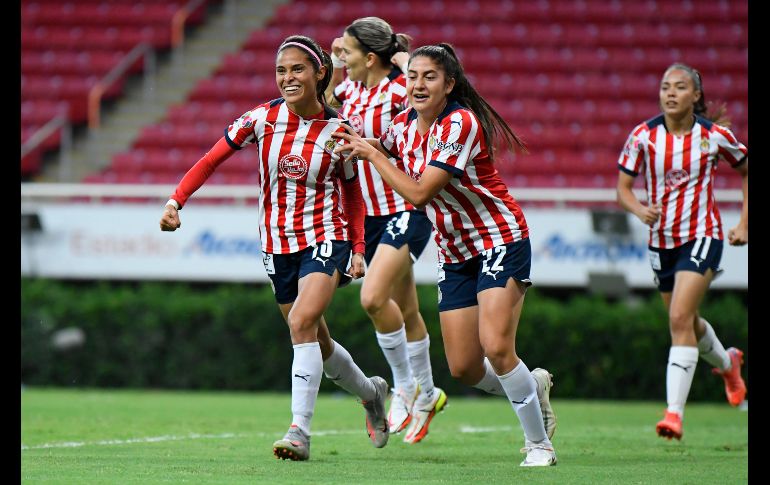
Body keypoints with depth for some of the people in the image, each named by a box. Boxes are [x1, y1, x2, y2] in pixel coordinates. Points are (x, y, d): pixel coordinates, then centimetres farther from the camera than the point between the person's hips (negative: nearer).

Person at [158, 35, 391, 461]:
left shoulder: (338, 131, -7)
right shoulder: (262, 119, -6)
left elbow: (352, 191, 7)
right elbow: (210, 161, -4)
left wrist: (358, 248, 0)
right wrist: (176, 200, -17)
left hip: (325, 239, -3)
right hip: (277, 245, 3)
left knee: (302, 322, -24)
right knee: (317, 342, 13)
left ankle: (300, 430, -24)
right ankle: (371, 392, 41)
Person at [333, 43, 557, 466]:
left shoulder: (460, 124, -22)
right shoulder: (404, 125, 0)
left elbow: (419, 193, -25)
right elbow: (384, 147, 25)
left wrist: (372, 153, -17)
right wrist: (359, 146, 4)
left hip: (500, 239, -7)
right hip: (454, 253, 7)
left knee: (496, 348, -20)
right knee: (463, 369, 2)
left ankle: (539, 444, -4)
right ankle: (532, 386, 31)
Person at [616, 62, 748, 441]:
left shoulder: (715, 135, -8)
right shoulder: (644, 136, -5)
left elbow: (746, 170, 9)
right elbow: (623, 187, -1)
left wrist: (743, 223, 4)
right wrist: (639, 210, -22)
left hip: (702, 236, -4)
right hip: (662, 239, 4)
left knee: (680, 318, -20)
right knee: (686, 323, 18)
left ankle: (674, 413, -22)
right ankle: (727, 363, 51)